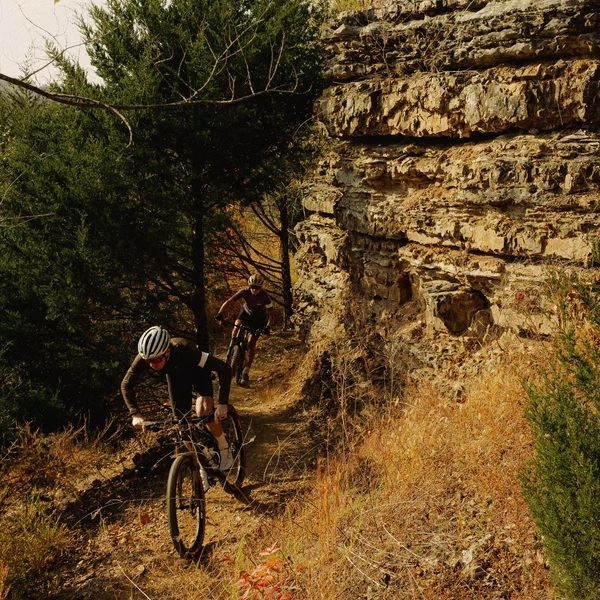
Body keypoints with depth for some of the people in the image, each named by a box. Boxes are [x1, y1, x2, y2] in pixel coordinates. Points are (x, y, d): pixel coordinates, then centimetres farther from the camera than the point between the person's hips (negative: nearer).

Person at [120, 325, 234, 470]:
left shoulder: (184, 350, -45)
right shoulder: (143, 359, -35)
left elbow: (224, 369, -42)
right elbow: (126, 385, -18)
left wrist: (222, 404, -48)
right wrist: (135, 414, -30)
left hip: (197, 370, -4)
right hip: (175, 374, 4)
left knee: (204, 411, -24)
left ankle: (224, 450, -3)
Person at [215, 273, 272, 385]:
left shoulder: (264, 296, -29)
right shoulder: (245, 291, -27)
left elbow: (269, 313, -24)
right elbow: (228, 301, -33)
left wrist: (267, 327, -41)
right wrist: (220, 313, -47)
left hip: (259, 318, -2)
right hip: (246, 312, 2)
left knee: (251, 344, -9)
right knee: (235, 332, -23)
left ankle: (246, 373, -2)